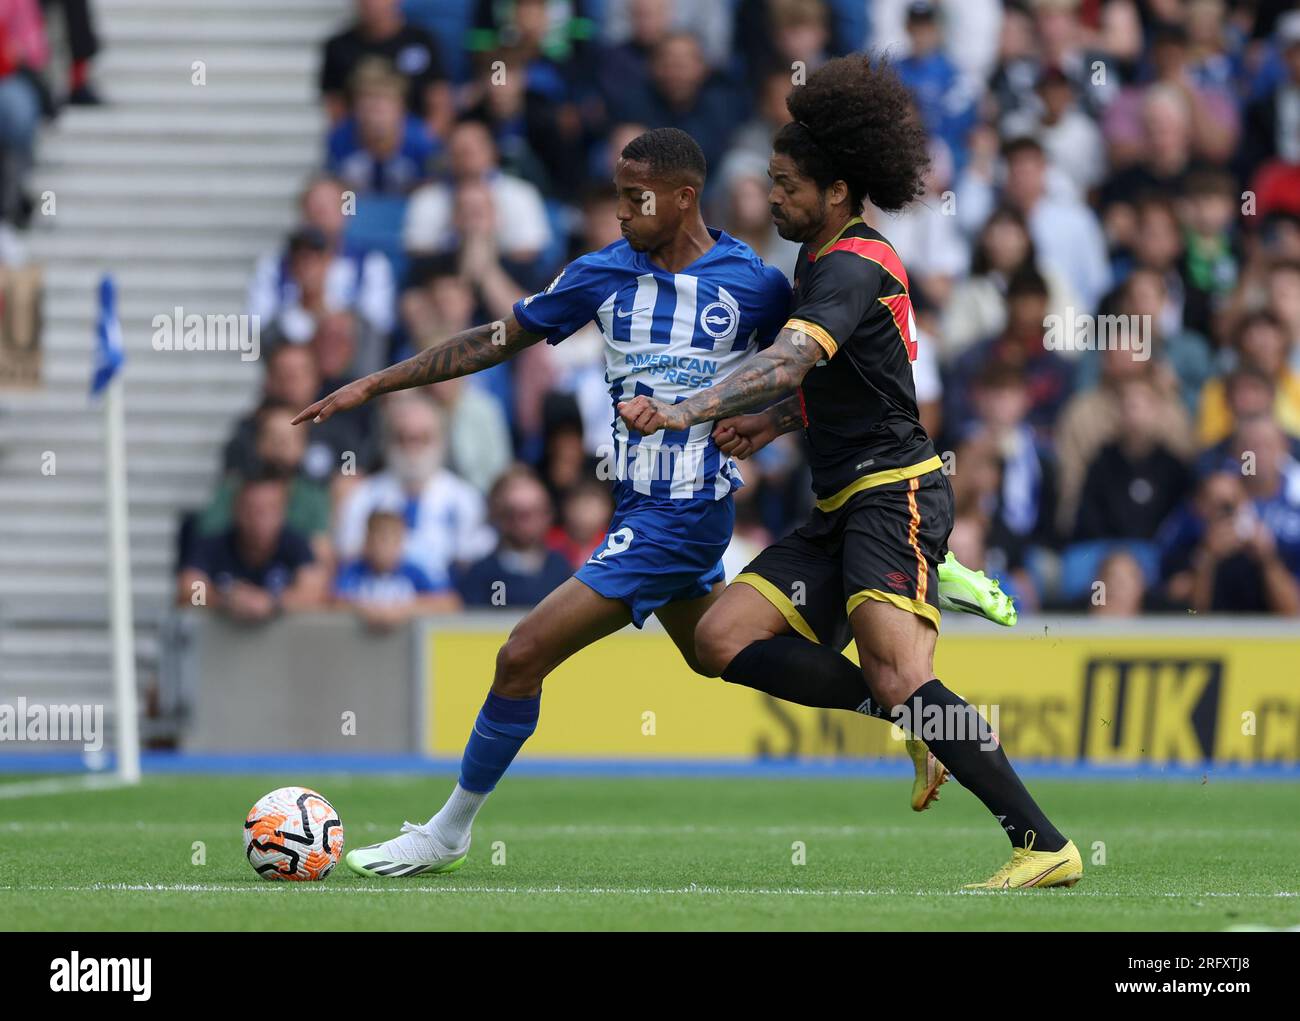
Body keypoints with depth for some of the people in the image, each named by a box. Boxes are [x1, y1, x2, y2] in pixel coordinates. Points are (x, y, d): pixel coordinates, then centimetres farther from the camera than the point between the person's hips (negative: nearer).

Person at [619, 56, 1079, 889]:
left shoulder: (853, 267, -13)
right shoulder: (823, 260, 18)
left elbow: (791, 359, -30)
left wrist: (684, 411, -40)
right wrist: (771, 423, 12)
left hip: (894, 492, -10)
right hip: (842, 508, 10)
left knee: (898, 676, -25)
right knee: (723, 639, -3)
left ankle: (1045, 845, -25)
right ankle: (915, 721, 0)